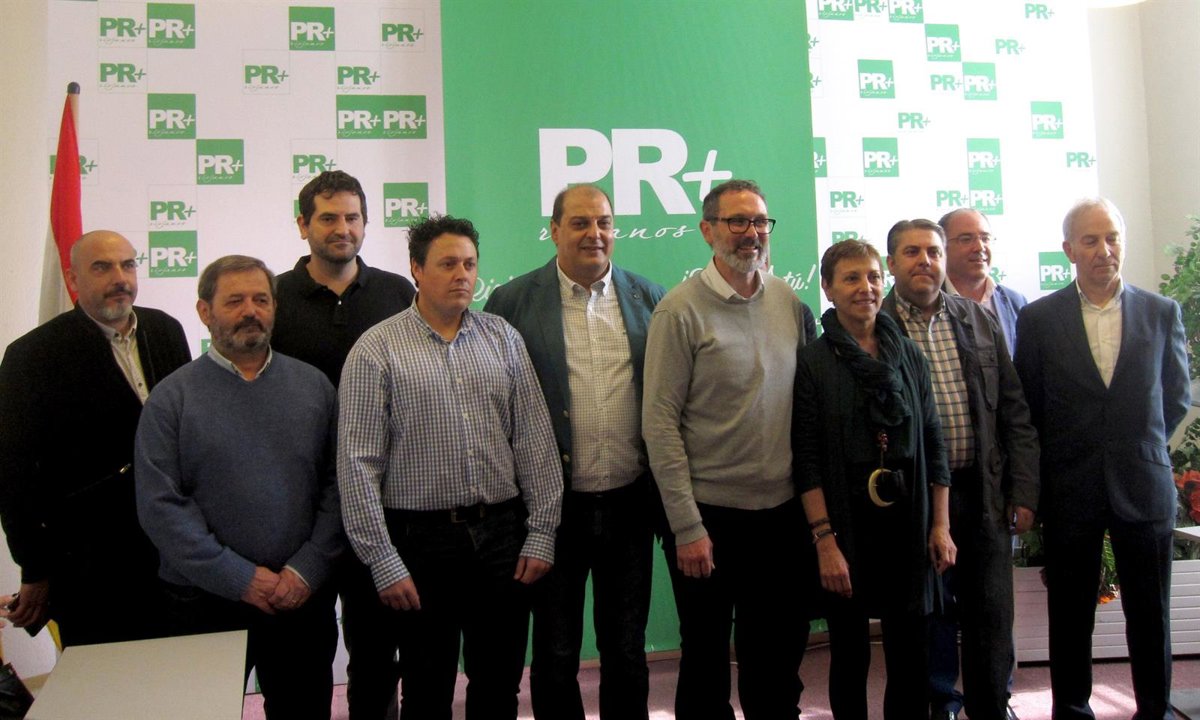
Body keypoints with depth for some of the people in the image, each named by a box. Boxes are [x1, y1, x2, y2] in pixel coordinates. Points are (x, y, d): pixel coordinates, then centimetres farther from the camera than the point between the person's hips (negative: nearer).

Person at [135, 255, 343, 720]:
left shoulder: (313, 385, 3)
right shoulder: (172, 398, -4)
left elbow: (336, 485, 0)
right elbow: (160, 506, -10)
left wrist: (308, 569, -10)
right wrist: (240, 578, -14)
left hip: (305, 597, 2)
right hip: (206, 602, -2)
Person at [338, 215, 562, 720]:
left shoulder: (503, 339, 5)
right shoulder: (376, 351, -5)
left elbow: (536, 440, 4)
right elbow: (358, 465, -8)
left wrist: (541, 535, -1)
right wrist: (384, 563, -10)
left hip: (502, 533, 3)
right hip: (422, 540, -3)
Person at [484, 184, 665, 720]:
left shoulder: (649, 298, 4)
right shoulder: (512, 302, -4)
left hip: (630, 501, 2)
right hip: (554, 504, -2)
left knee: (627, 650, 17)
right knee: (555, 655, 14)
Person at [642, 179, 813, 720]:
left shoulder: (789, 301, 4)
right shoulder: (681, 310, -11)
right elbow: (660, 423, -12)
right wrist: (687, 527, -13)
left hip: (782, 511, 5)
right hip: (709, 514, -4)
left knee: (780, 655, 18)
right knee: (705, 657, 12)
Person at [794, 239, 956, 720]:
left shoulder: (909, 355, 7)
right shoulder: (812, 363, -4)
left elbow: (933, 442, 9)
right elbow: (807, 459, -8)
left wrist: (941, 525, 5)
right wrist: (824, 540, -13)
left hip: (908, 525, 3)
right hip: (847, 527, -3)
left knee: (910, 654, 9)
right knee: (850, 655, 8)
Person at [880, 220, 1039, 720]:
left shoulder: (980, 321, 9)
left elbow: (1014, 412, 9)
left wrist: (1024, 492, 4)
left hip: (984, 493, 3)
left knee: (991, 614, 11)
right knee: (931, 614, 9)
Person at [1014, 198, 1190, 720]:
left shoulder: (1162, 313, 4)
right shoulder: (1038, 318, -1)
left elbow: (1177, 397, 12)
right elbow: (1026, 406, 3)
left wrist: (1140, 445, 7)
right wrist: (1052, 463, 2)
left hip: (1143, 486, 1)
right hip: (1070, 491, -1)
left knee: (1150, 614, 9)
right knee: (1070, 613, 9)